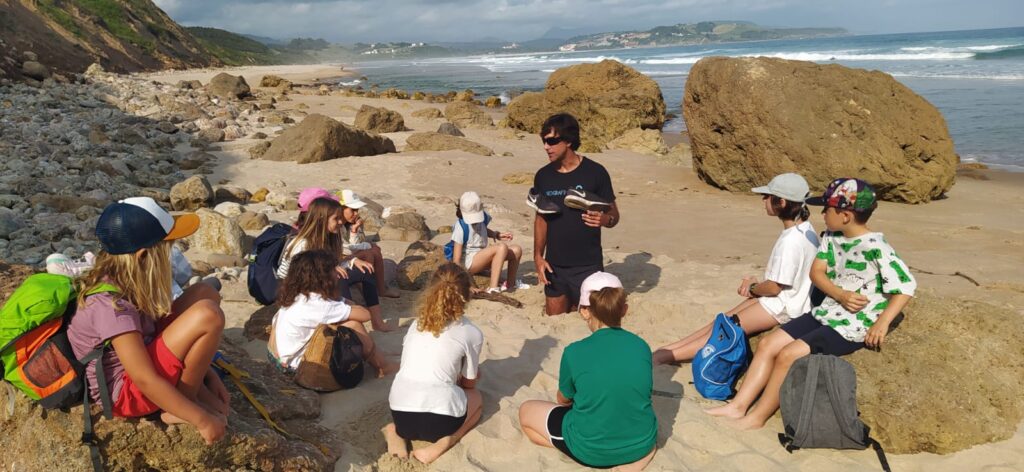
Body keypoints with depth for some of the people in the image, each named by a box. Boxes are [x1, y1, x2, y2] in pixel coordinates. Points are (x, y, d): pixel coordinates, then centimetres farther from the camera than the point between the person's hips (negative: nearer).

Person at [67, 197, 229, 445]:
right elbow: (145, 380, -30)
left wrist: (206, 373, 7)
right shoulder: (111, 304, -30)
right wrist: (202, 420, -25)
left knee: (205, 293, 2)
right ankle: (183, 405, -5)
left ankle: (195, 387, 2)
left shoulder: (122, 280, -4)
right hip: (126, 392, -9)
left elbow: (158, 326, 9)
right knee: (208, 316, -27)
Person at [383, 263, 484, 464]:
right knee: (476, 398, 27)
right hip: (439, 418, -4)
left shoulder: (416, 324, 15)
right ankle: (444, 442, 1)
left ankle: (397, 430, 10)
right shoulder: (472, 333, 4)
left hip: (400, 414, 5)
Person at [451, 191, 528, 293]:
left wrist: (497, 235, 4)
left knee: (516, 250, -1)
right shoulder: (461, 228, -22)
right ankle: (493, 288, -31)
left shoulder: (483, 217, -3)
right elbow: (456, 260, -24)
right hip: (468, 263, -8)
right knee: (502, 247, -29)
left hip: (482, 257, 8)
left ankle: (510, 284, 19)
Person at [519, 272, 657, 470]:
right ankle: (638, 451, 14)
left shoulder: (574, 352, -19)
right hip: (642, 443, 6)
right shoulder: (642, 347, -9)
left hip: (592, 451, -6)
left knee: (526, 411, 16)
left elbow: (564, 399, 0)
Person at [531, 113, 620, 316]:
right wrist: (538, 256, 1)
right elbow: (540, 218, 10)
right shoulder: (543, 176, 3)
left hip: (587, 266, -3)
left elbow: (614, 215, -2)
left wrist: (604, 219, -25)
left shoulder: (595, 172, -8)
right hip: (554, 266, 4)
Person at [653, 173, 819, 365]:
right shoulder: (805, 228, 4)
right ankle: (667, 350, 7)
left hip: (782, 307, -9)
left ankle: (668, 356, -2)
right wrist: (756, 282, 0)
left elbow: (774, 287, -20)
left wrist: (752, 288, 0)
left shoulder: (790, 241, -26)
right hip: (784, 299, 9)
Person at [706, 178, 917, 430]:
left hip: (851, 327, -8)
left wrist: (881, 324, -25)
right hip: (824, 313, 8)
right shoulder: (831, 238, 7)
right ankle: (738, 406, -2)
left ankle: (757, 417, -8)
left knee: (788, 355, -21)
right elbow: (816, 272, 2)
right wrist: (841, 295, -16)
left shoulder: (876, 248, -17)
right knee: (768, 344, -2)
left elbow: (906, 285, -19)